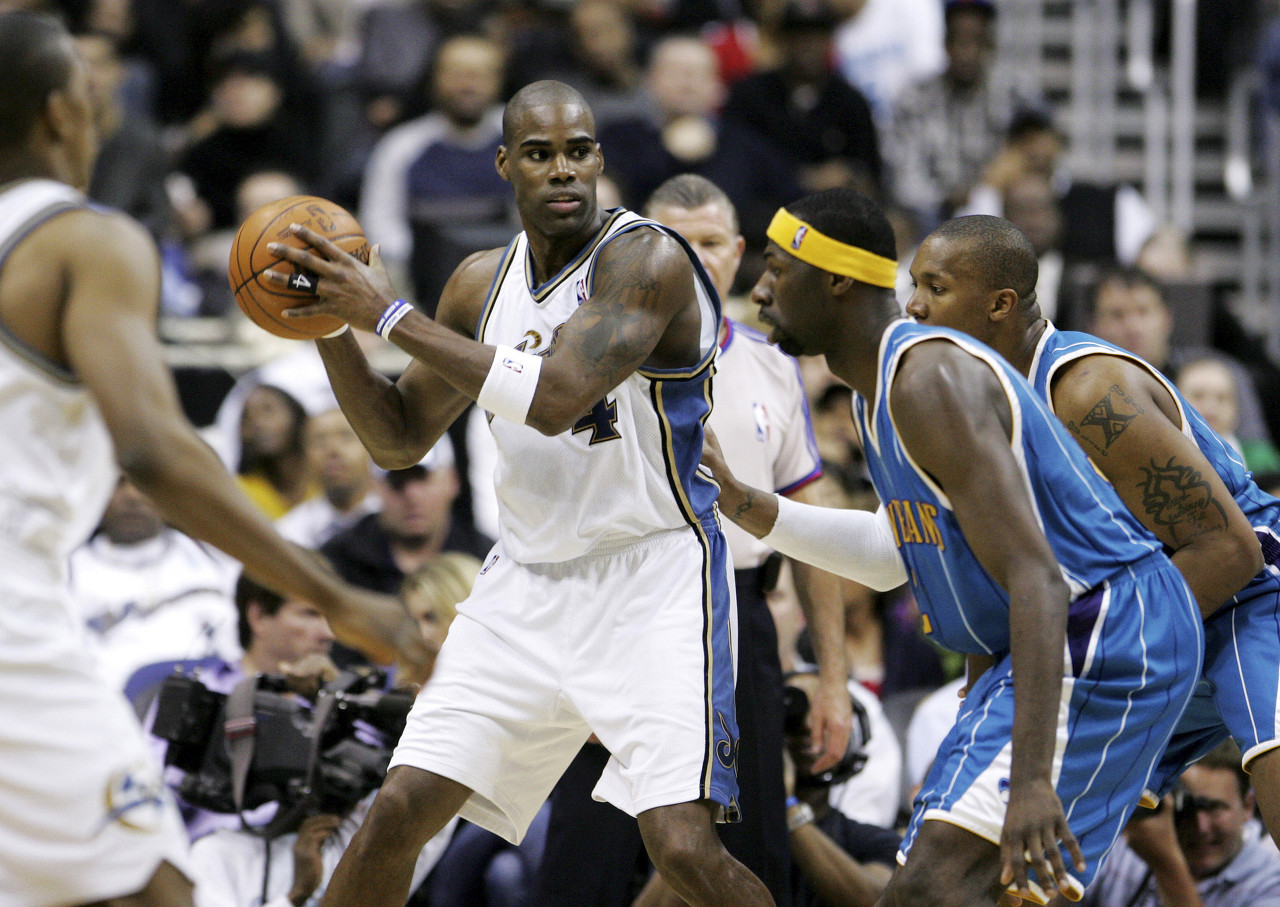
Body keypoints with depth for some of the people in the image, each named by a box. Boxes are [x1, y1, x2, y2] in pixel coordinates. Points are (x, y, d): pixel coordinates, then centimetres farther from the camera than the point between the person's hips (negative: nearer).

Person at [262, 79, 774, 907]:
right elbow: (400, 440, 16)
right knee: (400, 811, 0)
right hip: (528, 582, 6)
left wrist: (390, 314, -22)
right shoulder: (483, 282, 7)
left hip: (651, 581, -6)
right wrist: (330, 326, -1)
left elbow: (554, 398, -29)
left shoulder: (645, 258, -15)